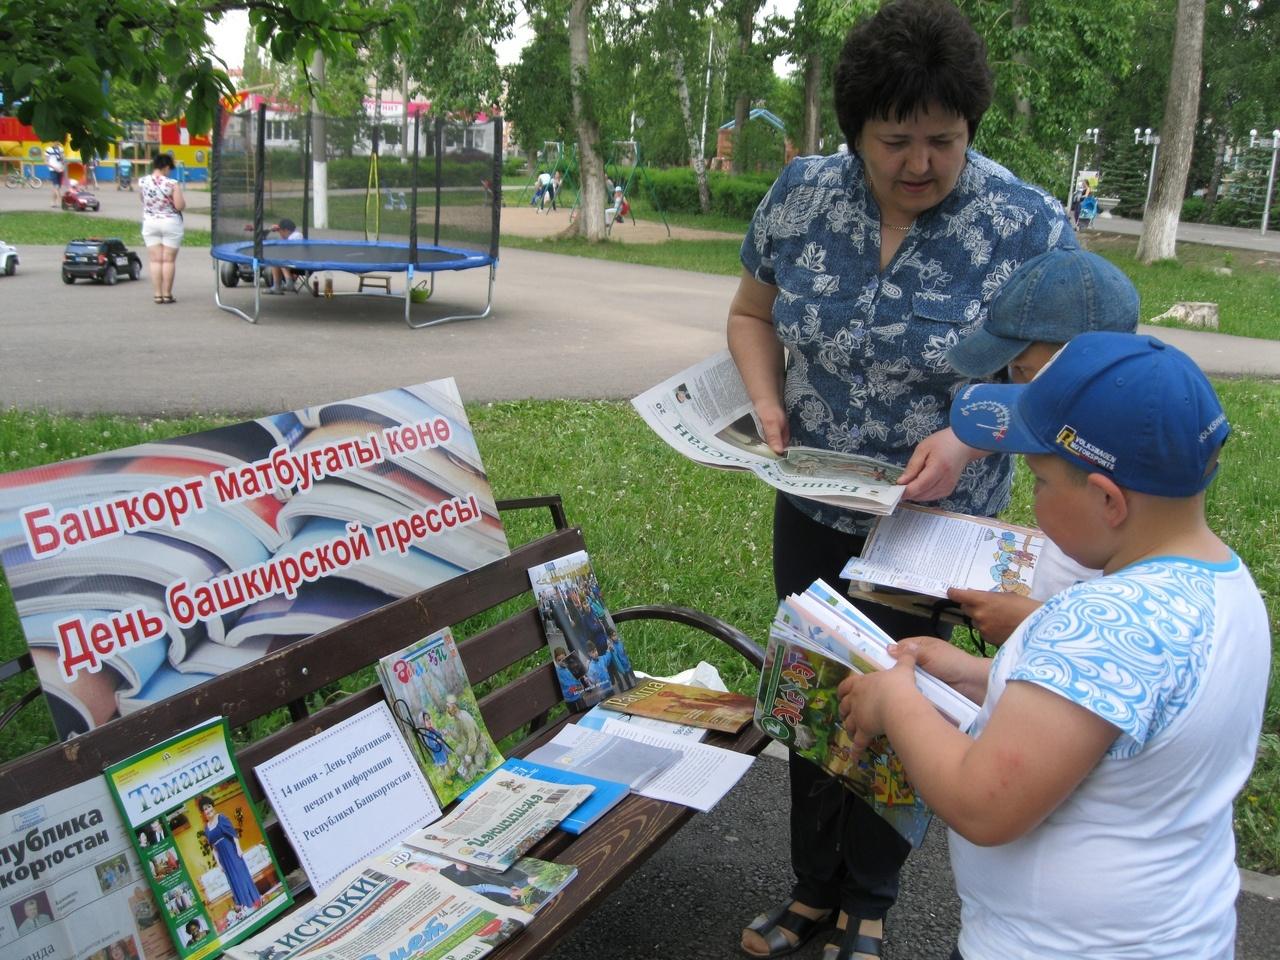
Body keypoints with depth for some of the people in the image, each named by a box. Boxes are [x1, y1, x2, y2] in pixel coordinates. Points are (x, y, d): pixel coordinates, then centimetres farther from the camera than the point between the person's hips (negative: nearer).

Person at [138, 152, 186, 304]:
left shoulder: (142, 182, -2)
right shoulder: (172, 184, -16)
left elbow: (143, 200, 13)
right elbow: (180, 206, -15)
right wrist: (182, 199, 5)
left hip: (150, 223, 3)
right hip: (170, 223, -3)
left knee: (155, 260, 7)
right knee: (169, 260, 3)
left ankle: (157, 294, 6)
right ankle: (167, 294, 5)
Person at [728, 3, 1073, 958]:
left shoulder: (1029, 227, -17)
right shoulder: (801, 195, -7)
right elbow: (752, 313, 7)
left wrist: (970, 436, -28)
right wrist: (768, 402, -12)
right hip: (812, 508, 4)